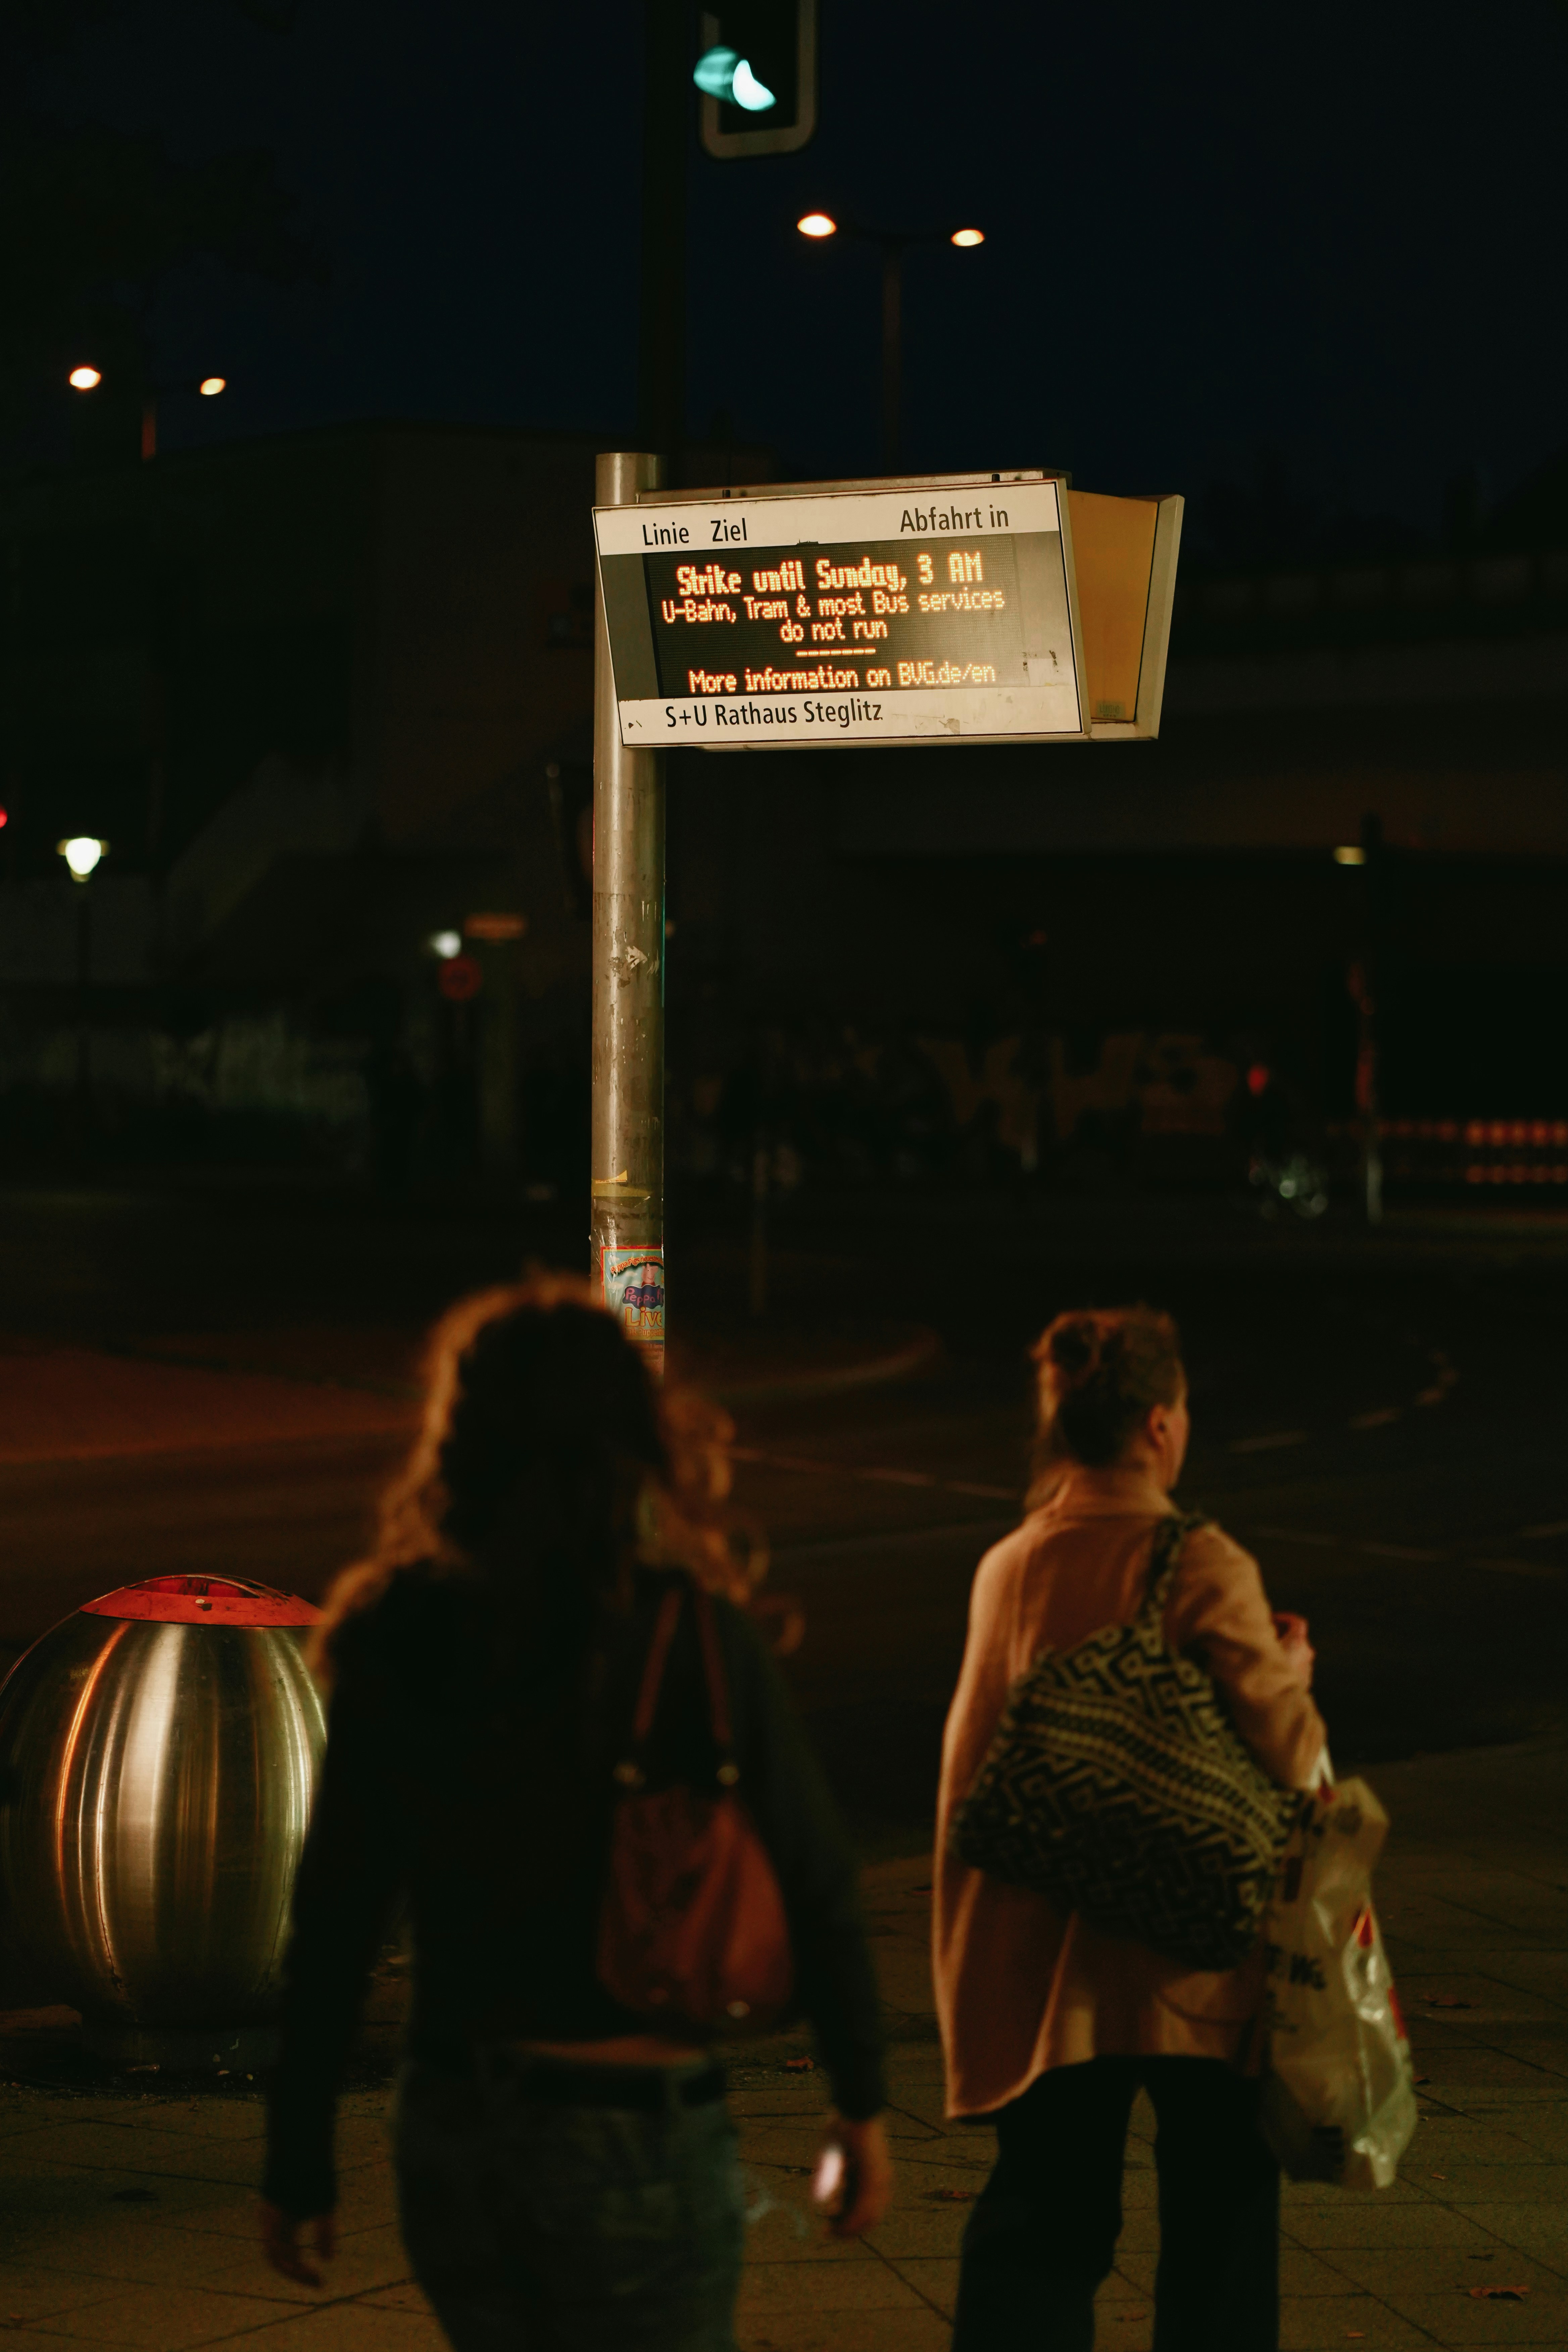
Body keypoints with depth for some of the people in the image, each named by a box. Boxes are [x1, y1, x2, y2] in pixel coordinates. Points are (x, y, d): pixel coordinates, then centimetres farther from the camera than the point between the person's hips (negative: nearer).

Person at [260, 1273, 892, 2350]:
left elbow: (334, 1925, -3)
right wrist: (862, 2102, 6)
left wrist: (300, 2167, 6)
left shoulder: (397, 1644, -6)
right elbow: (815, 1888, -8)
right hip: (638, 2140, -3)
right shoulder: (695, 1642, -12)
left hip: (451, 2134, 3)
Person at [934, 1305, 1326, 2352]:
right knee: (1221, 2206, 11)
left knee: (1041, 2211, 10)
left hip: (1039, 1953, 5)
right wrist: (1291, 1659, 4)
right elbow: (1289, 1751, -14)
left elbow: (972, 1766, 9)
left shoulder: (1006, 1569, 2)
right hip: (1190, 1951, -4)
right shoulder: (1201, 1567, -14)